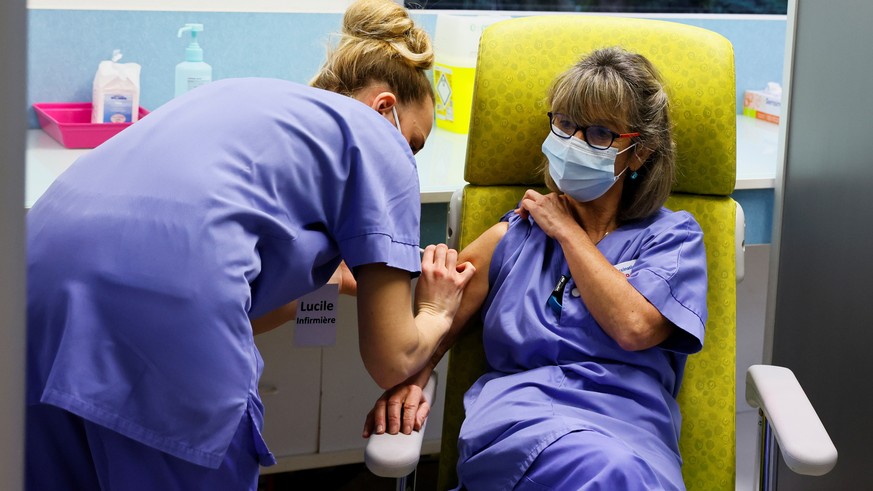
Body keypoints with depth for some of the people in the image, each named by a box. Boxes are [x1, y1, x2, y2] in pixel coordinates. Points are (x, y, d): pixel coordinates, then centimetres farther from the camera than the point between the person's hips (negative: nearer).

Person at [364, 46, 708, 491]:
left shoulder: (672, 236, 16)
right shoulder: (514, 236, 22)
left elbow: (633, 327, -4)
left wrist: (567, 230, 7)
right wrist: (408, 383, -8)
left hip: (629, 429, 0)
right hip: (515, 420, 0)